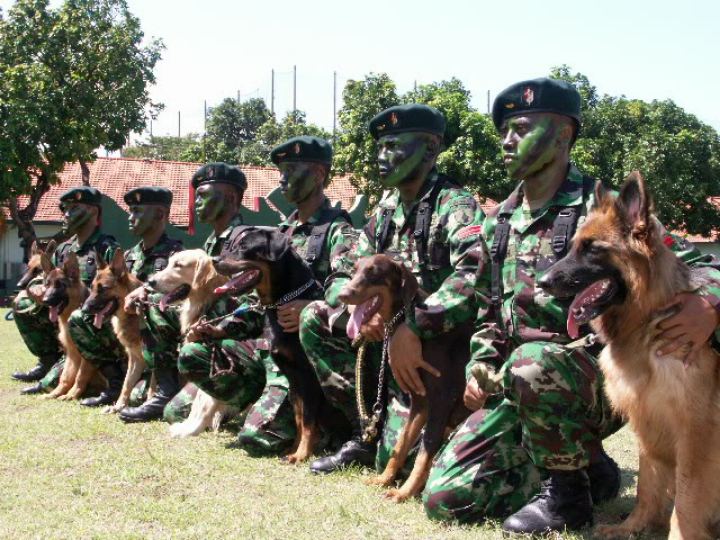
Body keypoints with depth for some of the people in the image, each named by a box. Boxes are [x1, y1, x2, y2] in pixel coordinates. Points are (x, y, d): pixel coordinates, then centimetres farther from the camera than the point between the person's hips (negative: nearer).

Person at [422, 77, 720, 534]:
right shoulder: (500, 222, 12)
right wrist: (479, 367, 5)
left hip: (594, 375, -6)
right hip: (517, 391, 6)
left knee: (530, 366, -41)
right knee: (445, 496, -6)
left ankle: (569, 493, -12)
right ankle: (587, 471, 13)